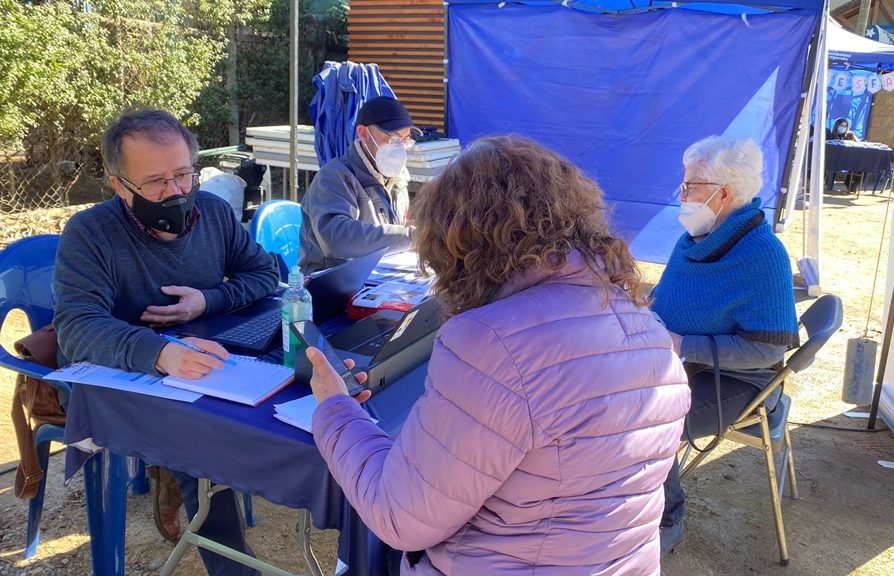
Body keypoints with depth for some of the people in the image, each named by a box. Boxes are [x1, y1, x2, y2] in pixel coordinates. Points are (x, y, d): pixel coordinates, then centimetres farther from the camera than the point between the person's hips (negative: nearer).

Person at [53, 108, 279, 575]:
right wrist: (161, 354, -47)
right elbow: (78, 327, -27)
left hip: (213, 366, 5)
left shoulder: (214, 211, -1)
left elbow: (265, 273, 6)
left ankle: (173, 481, 6)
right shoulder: (89, 234, -15)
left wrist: (209, 301, -15)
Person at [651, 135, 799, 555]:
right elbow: (668, 294, 16)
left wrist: (684, 345, -25)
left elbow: (767, 350, -24)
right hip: (681, 361, 7)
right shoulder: (695, 237, 1)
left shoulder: (763, 254, -22)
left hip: (735, 379, -7)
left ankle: (667, 523, 0)